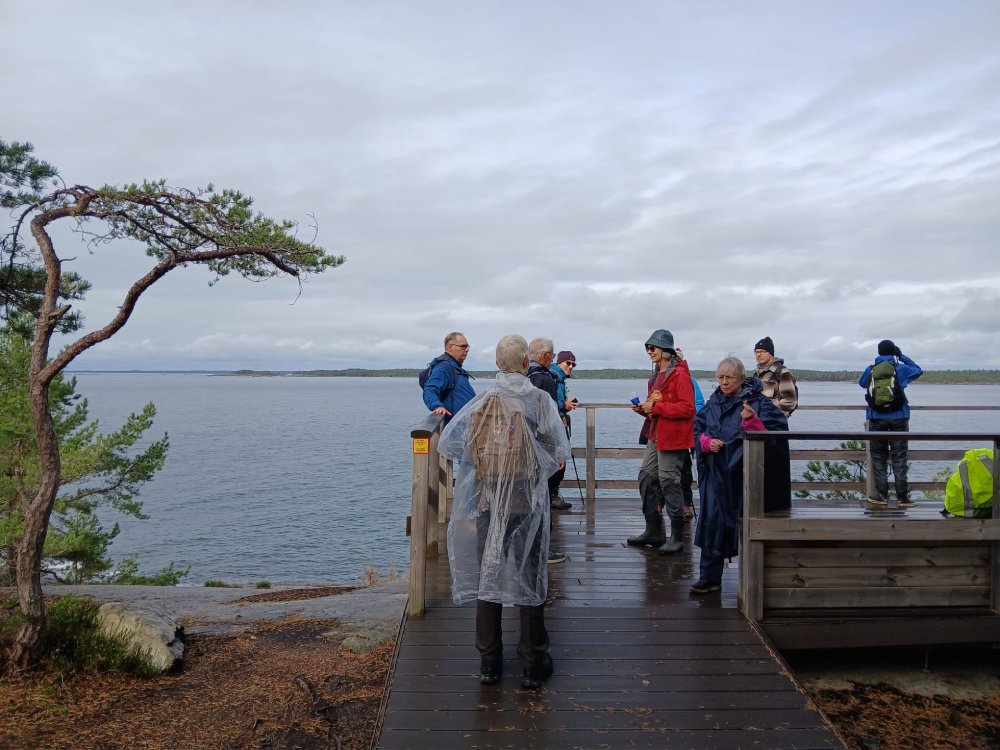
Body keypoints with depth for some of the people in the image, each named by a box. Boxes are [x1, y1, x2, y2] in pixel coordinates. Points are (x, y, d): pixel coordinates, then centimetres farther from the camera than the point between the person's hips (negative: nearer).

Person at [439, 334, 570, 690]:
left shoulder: (481, 401, -1)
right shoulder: (539, 400, -9)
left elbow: (447, 443, -1)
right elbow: (560, 453, -10)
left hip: (487, 499, 2)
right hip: (528, 499, -2)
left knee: (487, 573, 12)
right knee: (530, 576, 9)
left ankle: (489, 663, 19)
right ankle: (533, 665, 17)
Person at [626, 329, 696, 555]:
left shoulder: (680, 374, -12)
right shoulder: (657, 374, 17)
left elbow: (687, 408, -20)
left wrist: (655, 407, -20)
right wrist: (644, 409, 8)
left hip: (672, 437, -10)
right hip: (655, 435, 10)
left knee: (668, 482, -6)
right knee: (646, 478, 10)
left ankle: (677, 536, 7)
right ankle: (654, 532, 22)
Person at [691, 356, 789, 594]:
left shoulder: (758, 402, -5)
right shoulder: (713, 402, 11)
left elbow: (772, 434, -14)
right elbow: (697, 428, 16)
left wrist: (751, 420, -30)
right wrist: (707, 441, -4)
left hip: (744, 476, -4)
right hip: (717, 475, 4)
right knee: (712, 523, 1)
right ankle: (709, 577, 9)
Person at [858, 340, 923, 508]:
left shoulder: (871, 370, 1)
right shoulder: (901, 368, -3)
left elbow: (861, 383, 21)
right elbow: (918, 371, 16)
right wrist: (902, 357, 17)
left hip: (877, 419, 1)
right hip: (899, 418, -1)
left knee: (879, 457, 7)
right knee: (899, 458, 2)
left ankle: (881, 495, 5)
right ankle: (902, 497, 1)